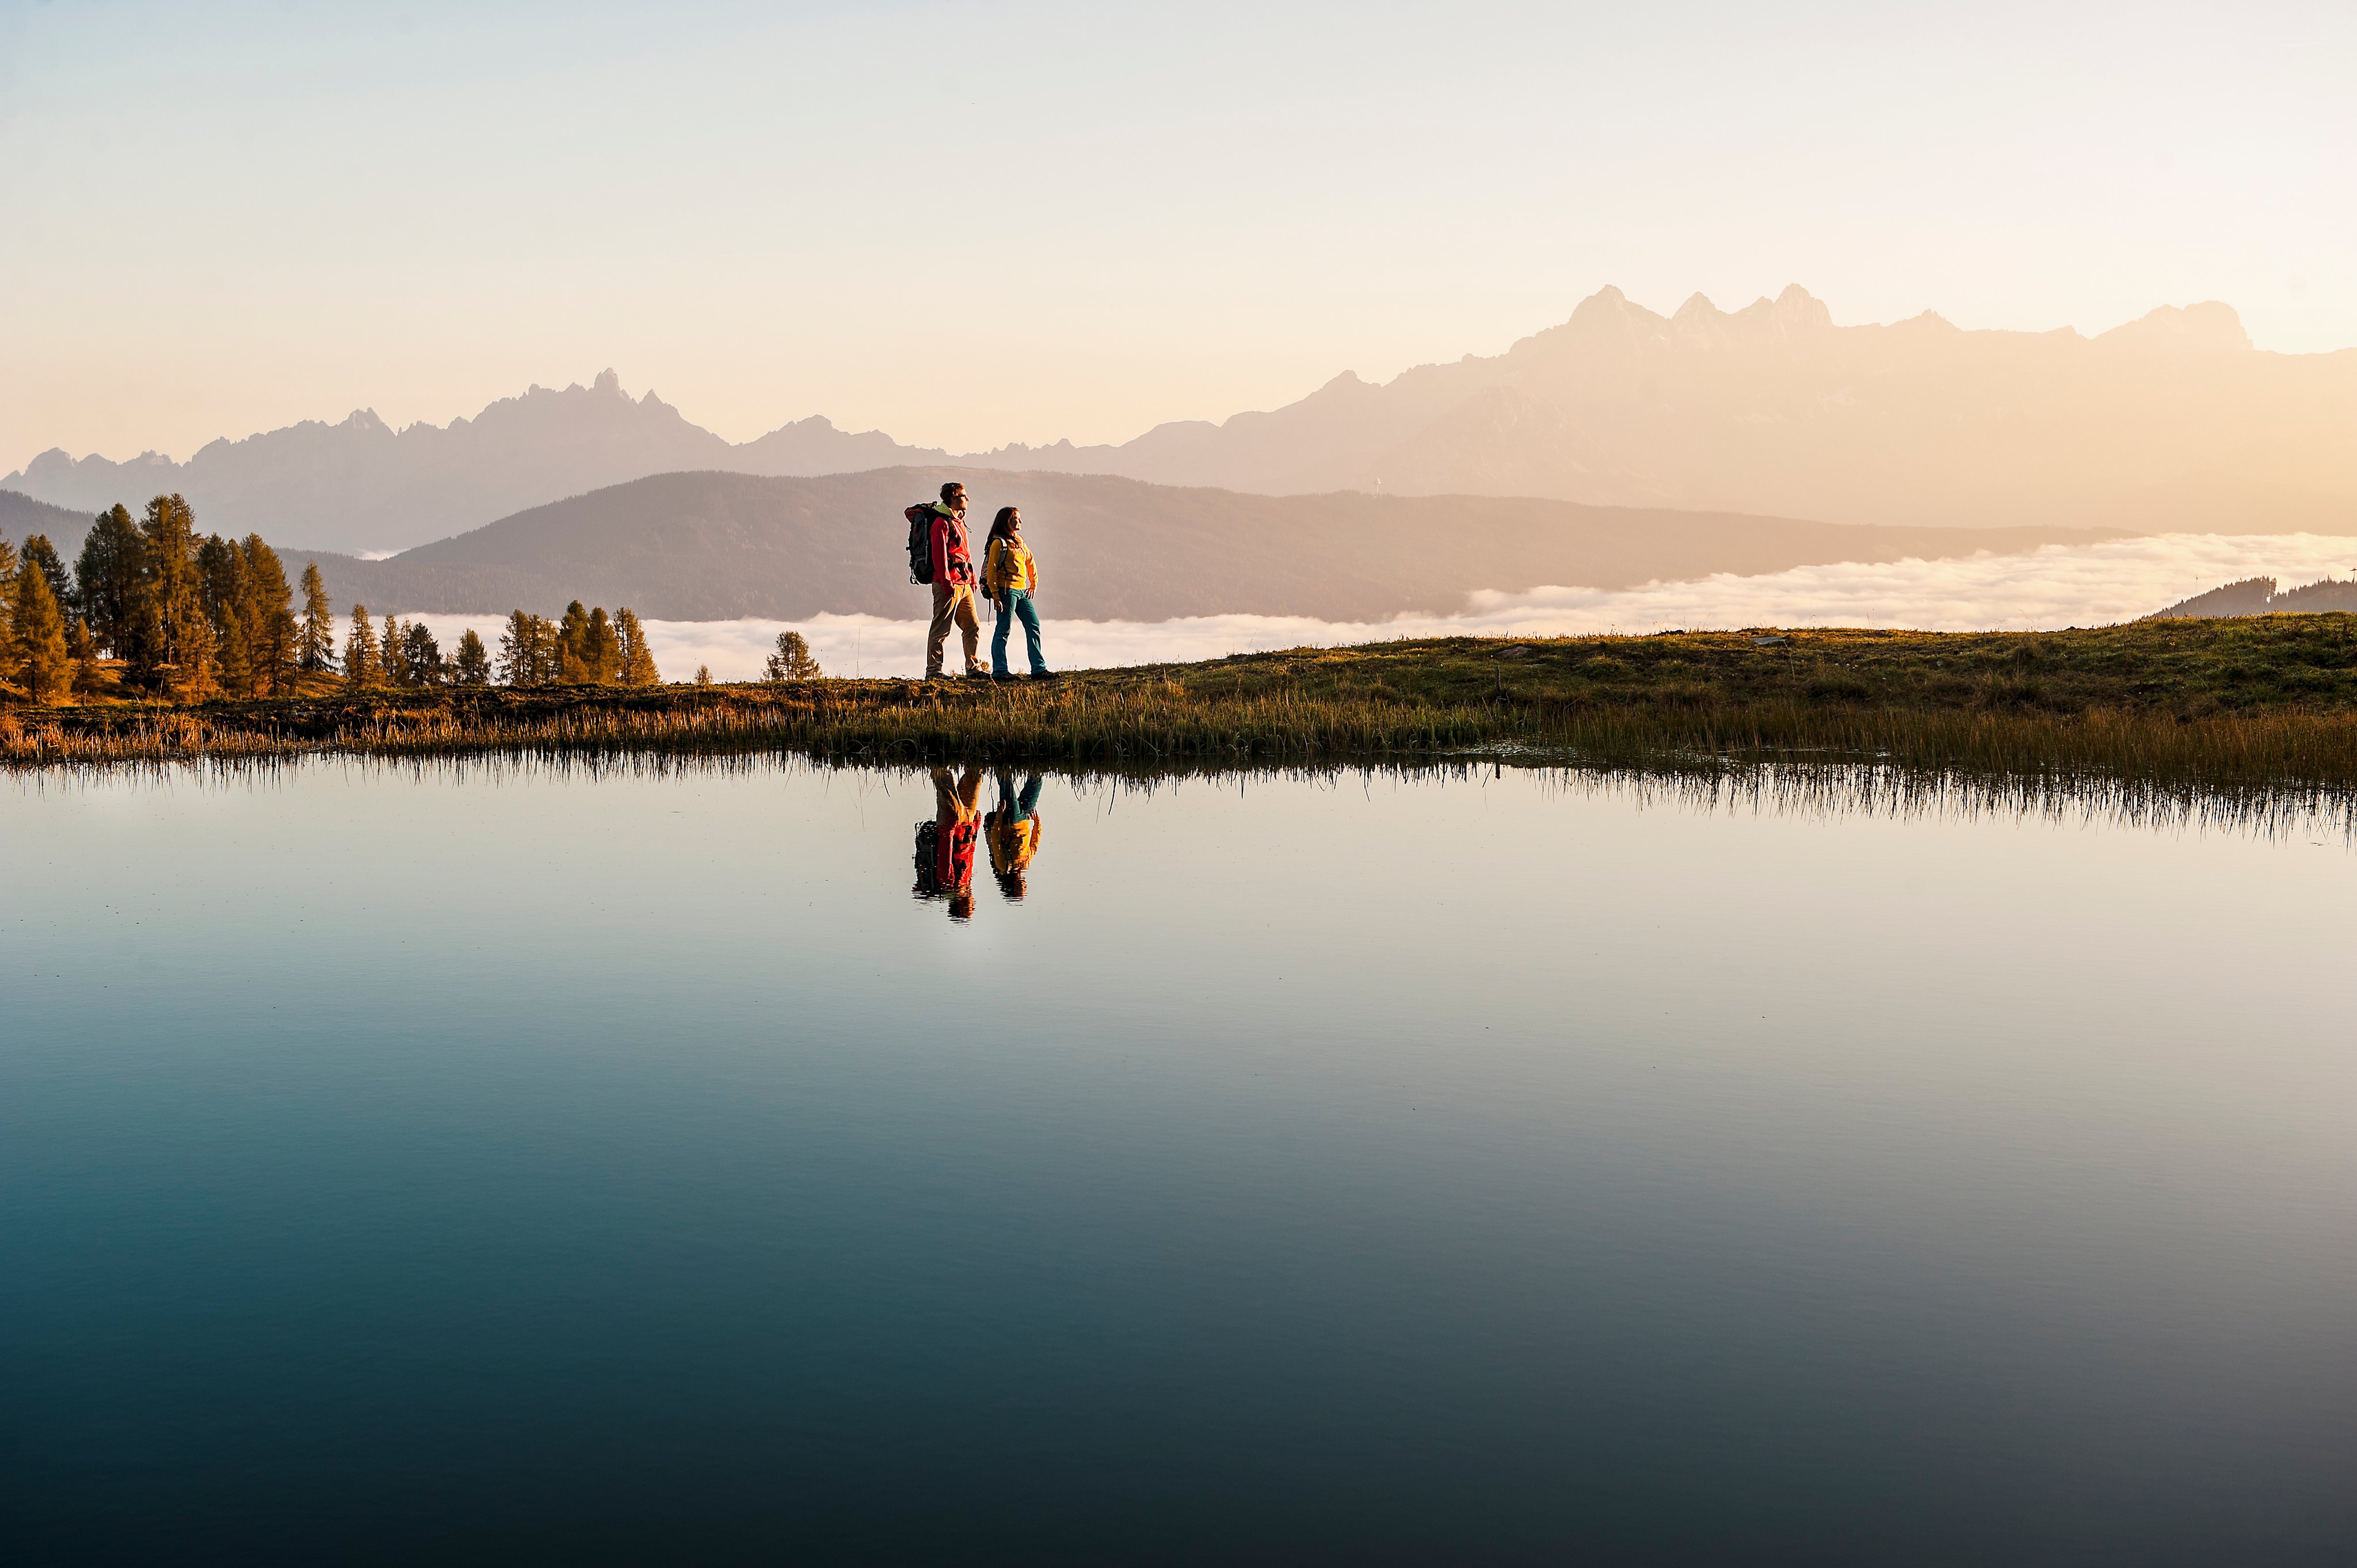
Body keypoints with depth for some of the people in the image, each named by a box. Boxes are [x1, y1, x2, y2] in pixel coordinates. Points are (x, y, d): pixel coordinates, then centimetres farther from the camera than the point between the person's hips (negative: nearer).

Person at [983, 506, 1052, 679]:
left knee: (1033, 626, 6)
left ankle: (1039, 669, 9)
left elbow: (1031, 563, 28)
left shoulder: (1019, 541, 15)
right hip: (1007, 590, -8)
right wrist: (996, 597, -15)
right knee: (1004, 630, -4)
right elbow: (991, 571, -11)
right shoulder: (999, 543, -8)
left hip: (1021, 591, 8)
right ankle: (999, 671, 1)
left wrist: (1033, 585, 23)